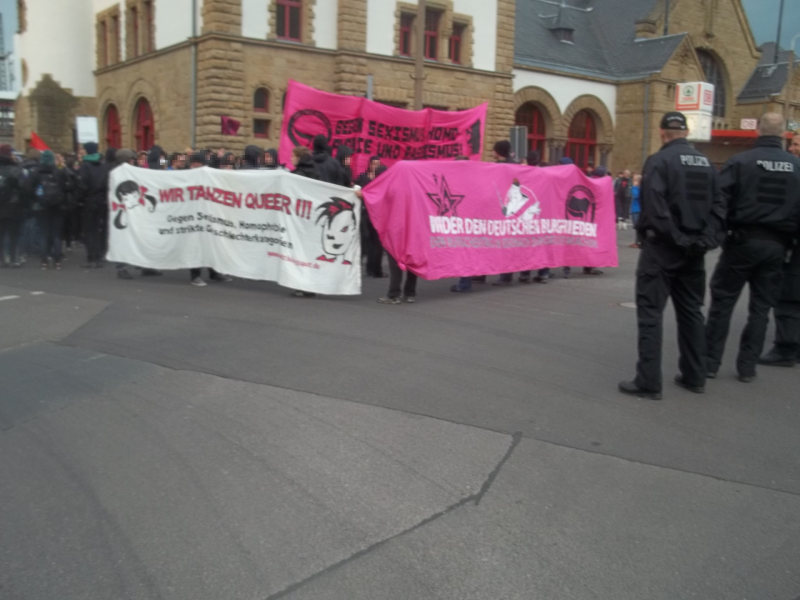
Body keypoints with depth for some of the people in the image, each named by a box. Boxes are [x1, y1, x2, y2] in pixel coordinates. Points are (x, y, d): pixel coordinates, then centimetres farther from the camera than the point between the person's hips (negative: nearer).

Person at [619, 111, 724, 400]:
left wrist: (674, 237, -13)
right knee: (691, 311, 15)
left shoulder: (659, 161, -10)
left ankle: (648, 382, -4)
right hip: (694, 249, 6)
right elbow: (718, 207, 7)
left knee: (650, 311, -2)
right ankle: (694, 376, 22)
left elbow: (654, 208, -20)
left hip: (663, 247, -6)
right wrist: (705, 237, 3)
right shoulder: (706, 163, 10)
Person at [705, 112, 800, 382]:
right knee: (761, 306, 10)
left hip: (743, 239, -3)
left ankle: (710, 361, 8)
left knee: (722, 301, 6)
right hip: (777, 244, 3)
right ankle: (747, 366, 13)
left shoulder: (741, 161, -8)